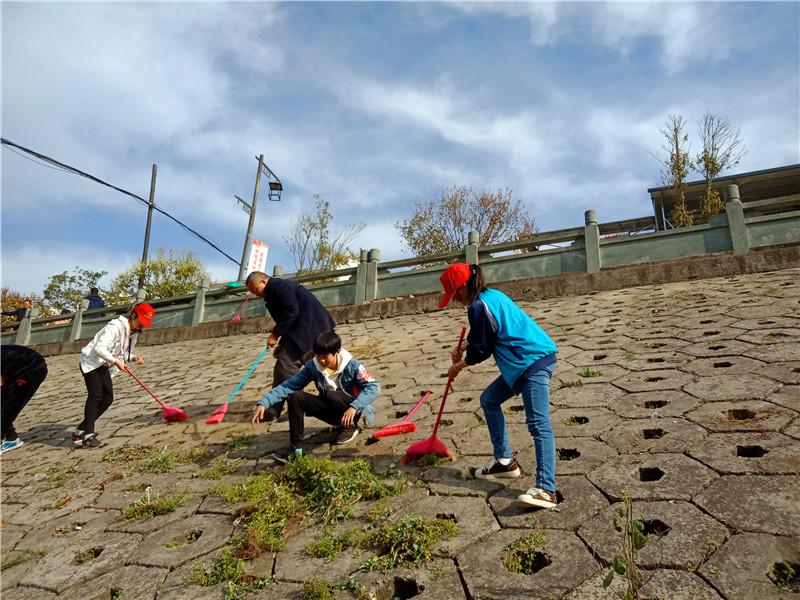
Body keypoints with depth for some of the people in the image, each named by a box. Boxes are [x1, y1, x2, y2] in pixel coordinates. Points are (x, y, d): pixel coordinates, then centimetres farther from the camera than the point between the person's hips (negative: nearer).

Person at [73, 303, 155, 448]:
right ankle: (88, 435, -17)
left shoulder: (133, 333, 5)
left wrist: (134, 358, -8)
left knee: (108, 397, 0)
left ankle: (81, 431, 8)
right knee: (95, 395, -18)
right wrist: (116, 361, -31)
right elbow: (99, 348, -29)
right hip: (91, 362, -9)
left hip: (104, 366, 9)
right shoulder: (116, 326, -22)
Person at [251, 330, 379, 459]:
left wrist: (353, 407, -42)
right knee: (296, 397, -18)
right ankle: (296, 448, -14)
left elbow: (373, 387, -28)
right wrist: (263, 403, -28)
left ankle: (351, 427, -6)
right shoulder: (312, 366, -11)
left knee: (331, 395, -34)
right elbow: (288, 386, -15)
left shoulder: (351, 365, -21)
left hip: (352, 409, -4)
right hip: (331, 409, 4)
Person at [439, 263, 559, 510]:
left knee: (538, 423, -18)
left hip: (534, 361, -11)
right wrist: (464, 352, 14)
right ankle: (505, 461, 23)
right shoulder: (492, 295, 16)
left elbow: (481, 350, -9)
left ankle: (546, 490, -22)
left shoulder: (478, 306, -14)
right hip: (522, 363, 11)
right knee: (489, 399, 17)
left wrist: (458, 366, 8)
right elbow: (486, 339, 26)